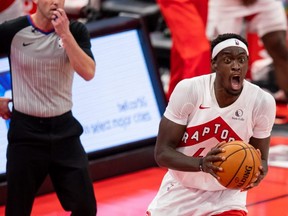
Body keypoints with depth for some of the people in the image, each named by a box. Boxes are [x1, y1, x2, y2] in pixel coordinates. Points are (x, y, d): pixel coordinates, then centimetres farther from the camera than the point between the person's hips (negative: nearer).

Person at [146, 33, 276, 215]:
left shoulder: (263, 102, -19)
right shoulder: (188, 90, -21)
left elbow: (260, 158, -5)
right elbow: (162, 152, -19)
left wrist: (259, 170, -31)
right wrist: (202, 164, -38)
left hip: (226, 196, -1)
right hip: (180, 191, 1)